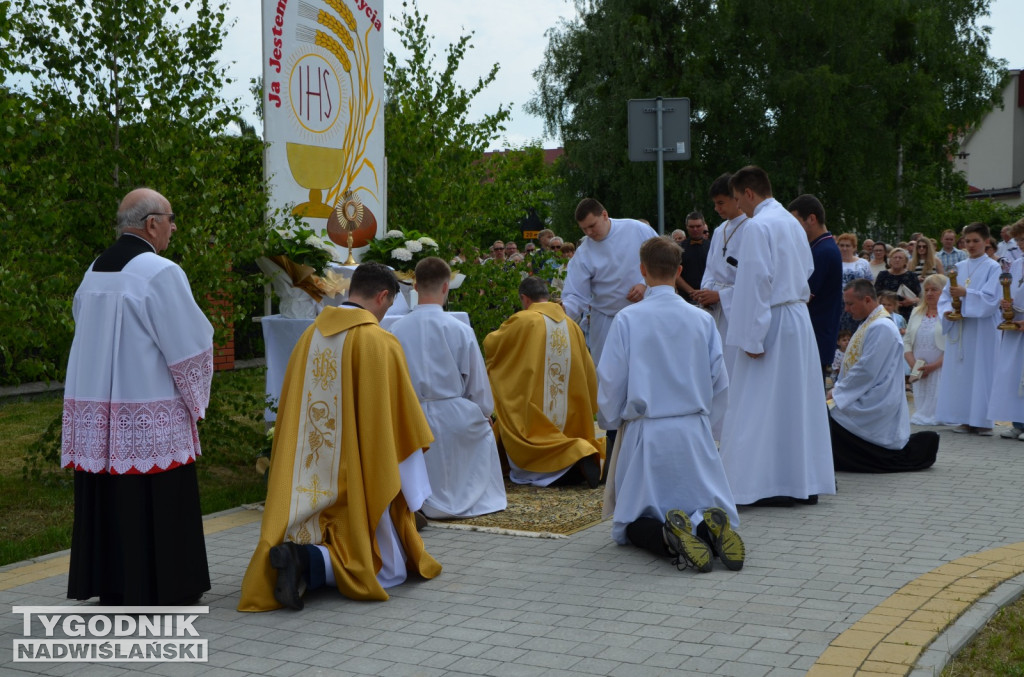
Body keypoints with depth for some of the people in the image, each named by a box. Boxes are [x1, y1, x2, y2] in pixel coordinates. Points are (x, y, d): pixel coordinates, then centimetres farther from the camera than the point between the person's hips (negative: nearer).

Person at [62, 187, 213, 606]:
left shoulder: (95, 271, 9)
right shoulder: (160, 273, -14)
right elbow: (189, 346, -14)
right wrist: (196, 399, 1)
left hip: (95, 408, 7)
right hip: (149, 413, -7)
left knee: (106, 499, 12)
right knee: (156, 502, 2)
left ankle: (109, 586, 20)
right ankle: (163, 588, 9)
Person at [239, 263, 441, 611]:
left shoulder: (310, 335, 5)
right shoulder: (380, 342, -12)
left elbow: (289, 411, 12)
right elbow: (401, 421, -10)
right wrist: (413, 490, -1)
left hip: (308, 485, 6)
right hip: (355, 484, -6)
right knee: (390, 569, 4)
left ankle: (298, 559, -7)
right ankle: (308, 563, -19)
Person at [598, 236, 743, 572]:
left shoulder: (627, 320, -9)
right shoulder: (703, 319, 0)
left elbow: (610, 384, -6)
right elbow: (720, 383, 6)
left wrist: (611, 421, 14)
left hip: (645, 434, -2)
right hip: (695, 431, 2)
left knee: (634, 521, 11)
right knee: (713, 509, 18)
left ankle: (667, 535, -23)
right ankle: (708, 525, -19)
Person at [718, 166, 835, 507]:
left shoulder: (758, 226, -13)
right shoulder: (792, 223, 15)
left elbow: (757, 281, -18)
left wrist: (752, 336, -18)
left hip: (774, 321, -9)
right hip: (799, 316, 9)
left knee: (761, 405, -4)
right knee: (798, 401, 12)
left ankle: (774, 485, -3)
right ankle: (807, 483, 17)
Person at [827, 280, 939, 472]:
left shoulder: (881, 327, -17)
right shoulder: (869, 324, 15)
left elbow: (866, 371, -21)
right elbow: (853, 364, 18)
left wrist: (836, 393, -14)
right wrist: (837, 389, 5)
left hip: (875, 404, -10)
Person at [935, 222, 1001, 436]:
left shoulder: (992, 268, -2)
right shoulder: (959, 268, 13)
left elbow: (991, 298, -13)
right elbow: (945, 295, 12)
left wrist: (965, 294, -25)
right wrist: (946, 311, -8)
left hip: (982, 330, -5)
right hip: (959, 328, 5)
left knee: (981, 371, -5)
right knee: (960, 372, 4)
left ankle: (983, 421, 0)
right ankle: (966, 420, 10)